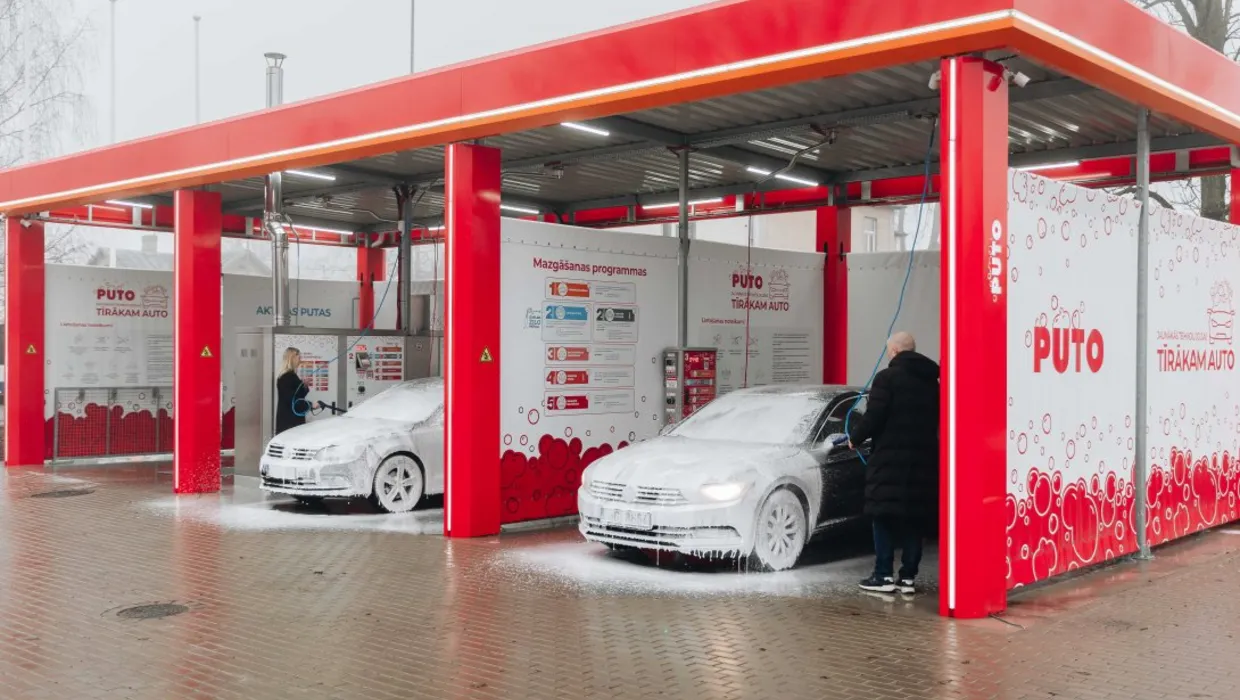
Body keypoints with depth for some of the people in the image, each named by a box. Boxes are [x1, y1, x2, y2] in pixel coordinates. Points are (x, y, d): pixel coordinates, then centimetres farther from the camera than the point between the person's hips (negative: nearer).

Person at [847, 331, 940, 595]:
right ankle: (908, 577, 10)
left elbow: (873, 417, -14)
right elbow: (935, 421, 14)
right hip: (923, 459, 6)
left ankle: (884, 576, 2)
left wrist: (854, 437, 1)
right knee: (914, 520, 9)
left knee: (884, 517, 2)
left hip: (890, 459, -6)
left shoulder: (887, 378, -9)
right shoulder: (931, 381, 11)